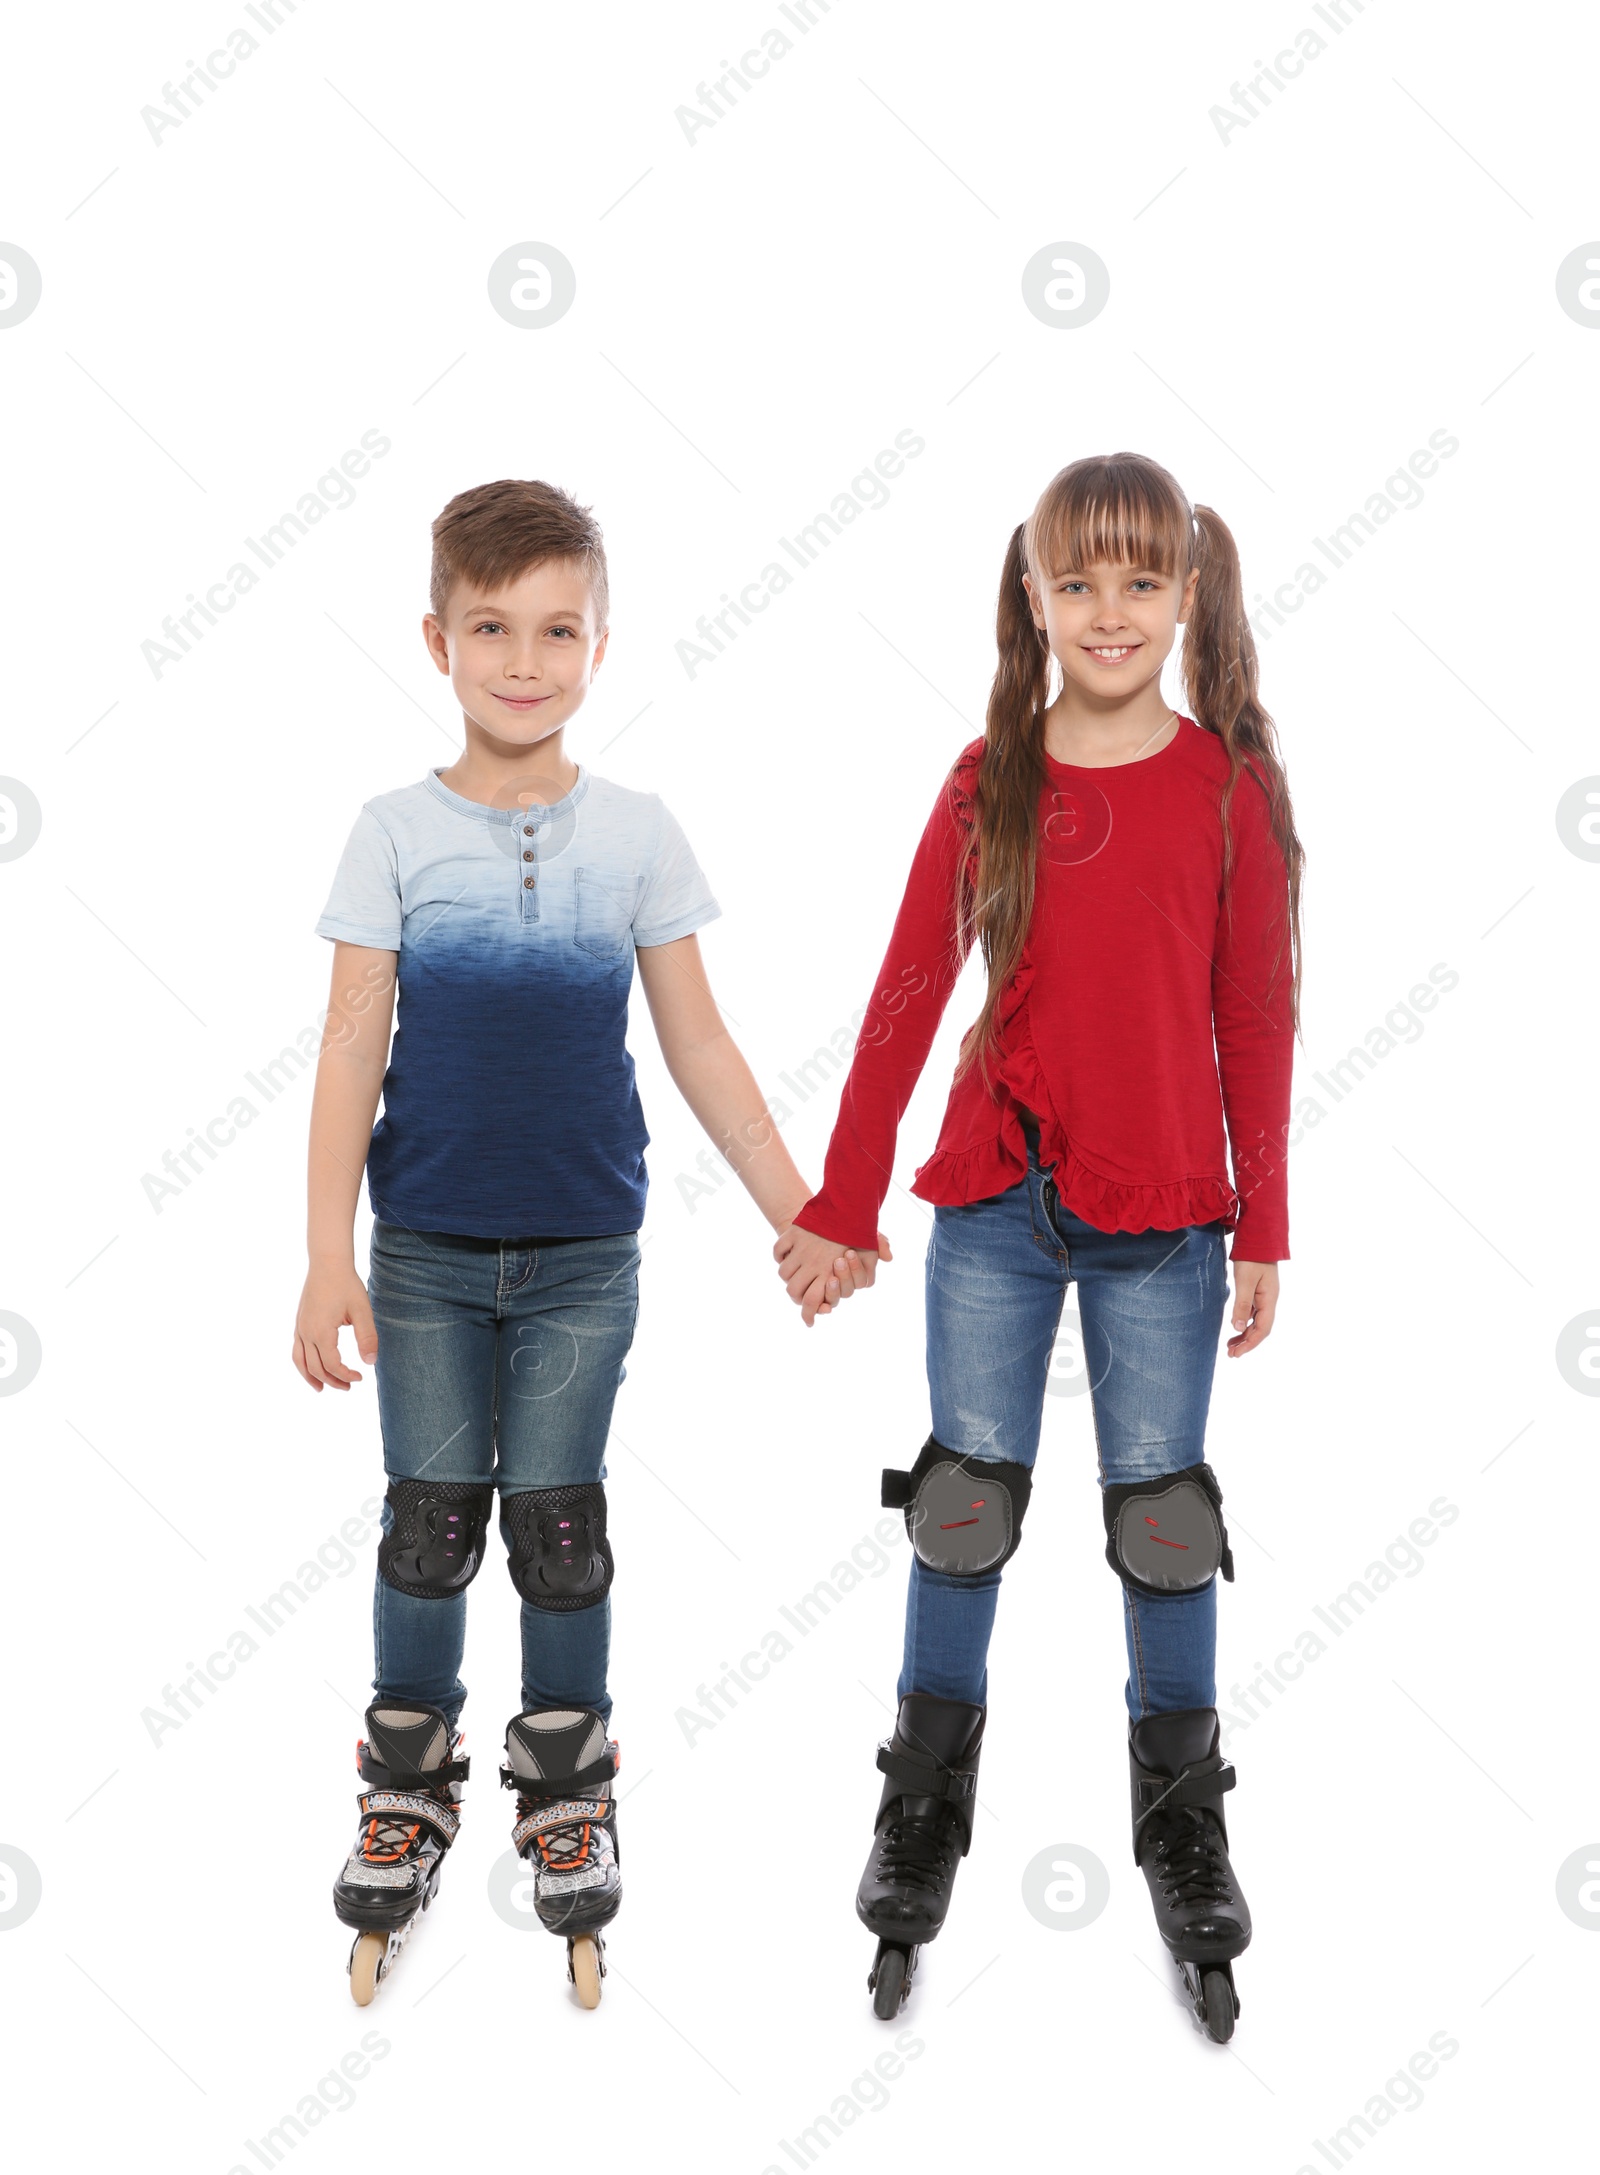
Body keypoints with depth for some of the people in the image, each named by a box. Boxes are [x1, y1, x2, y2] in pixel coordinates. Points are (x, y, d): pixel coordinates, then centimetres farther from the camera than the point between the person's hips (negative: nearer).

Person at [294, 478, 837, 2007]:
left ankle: (565, 1795, 24)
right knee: (429, 1522, 6)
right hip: (427, 1249, 0)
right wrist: (329, 1258, -9)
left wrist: (798, 1214, 3)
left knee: (557, 1525, 6)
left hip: (582, 1252, 0)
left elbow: (700, 1046, 4)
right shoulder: (398, 833, -2)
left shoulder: (636, 834, 0)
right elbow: (351, 1051, -4)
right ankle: (409, 1792, 25)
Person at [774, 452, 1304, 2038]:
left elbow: (1256, 1020, 0)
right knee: (965, 1502, 8)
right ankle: (924, 1811, 24)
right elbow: (904, 1001, 1)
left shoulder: (1231, 784, -3)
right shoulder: (989, 780, 0)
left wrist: (1262, 1229, -1)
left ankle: (1182, 1826, 24)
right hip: (995, 1209, 1)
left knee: (1164, 1515, 7)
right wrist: (841, 1206, 0)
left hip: (1164, 1220, -1)